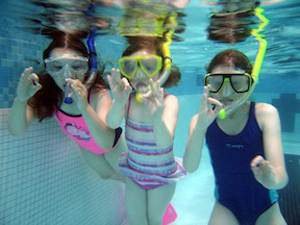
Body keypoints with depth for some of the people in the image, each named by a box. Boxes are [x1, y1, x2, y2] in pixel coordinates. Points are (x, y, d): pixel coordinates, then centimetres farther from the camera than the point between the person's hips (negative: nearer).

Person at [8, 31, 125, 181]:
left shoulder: (98, 93, -39)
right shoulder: (45, 91, -29)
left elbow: (106, 142, -50)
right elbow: (16, 130, -31)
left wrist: (85, 107, -66)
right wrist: (21, 99, -51)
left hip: (111, 144, -3)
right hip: (86, 146, 3)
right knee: (106, 175, 27)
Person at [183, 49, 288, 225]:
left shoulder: (265, 113, -17)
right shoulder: (202, 120, -14)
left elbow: (282, 177, -22)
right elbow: (190, 167, -27)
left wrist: (273, 179, -45)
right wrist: (201, 126, -42)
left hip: (265, 206, 0)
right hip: (225, 206, 1)